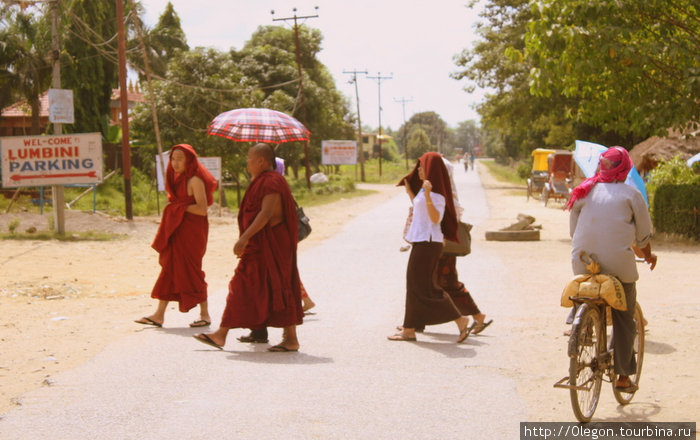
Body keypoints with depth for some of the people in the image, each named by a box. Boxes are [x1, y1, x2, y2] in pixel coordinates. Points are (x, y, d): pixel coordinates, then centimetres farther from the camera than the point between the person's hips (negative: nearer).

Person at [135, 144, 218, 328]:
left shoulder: (195, 180, -14)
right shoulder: (178, 178, 14)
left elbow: (202, 209, -21)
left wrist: (180, 207, -15)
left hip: (191, 233, -9)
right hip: (176, 231, 9)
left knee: (191, 272, -2)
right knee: (169, 269, 7)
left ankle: (205, 315, 9)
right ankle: (159, 315, 10)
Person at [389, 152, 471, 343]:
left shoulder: (437, 192, -16)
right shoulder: (426, 188, 14)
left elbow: (436, 218, -25)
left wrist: (427, 195, -36)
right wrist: (410, 192, 30)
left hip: (427, 243, -10)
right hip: (422, 242, 10)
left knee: (424, 288, -6)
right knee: (415, 285, 11)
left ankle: (460, 320, -1)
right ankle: (409, 330, 14)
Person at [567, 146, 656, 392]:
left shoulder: (584, 191, 10)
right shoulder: (630, 194, 1)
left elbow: (573, 229, 15)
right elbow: (644, 233, 7)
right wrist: (647, 255, 26)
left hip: (583, 264, 3)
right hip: (618, 264, -3)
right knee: (623, 319, 8)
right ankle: (623, 376, 11)